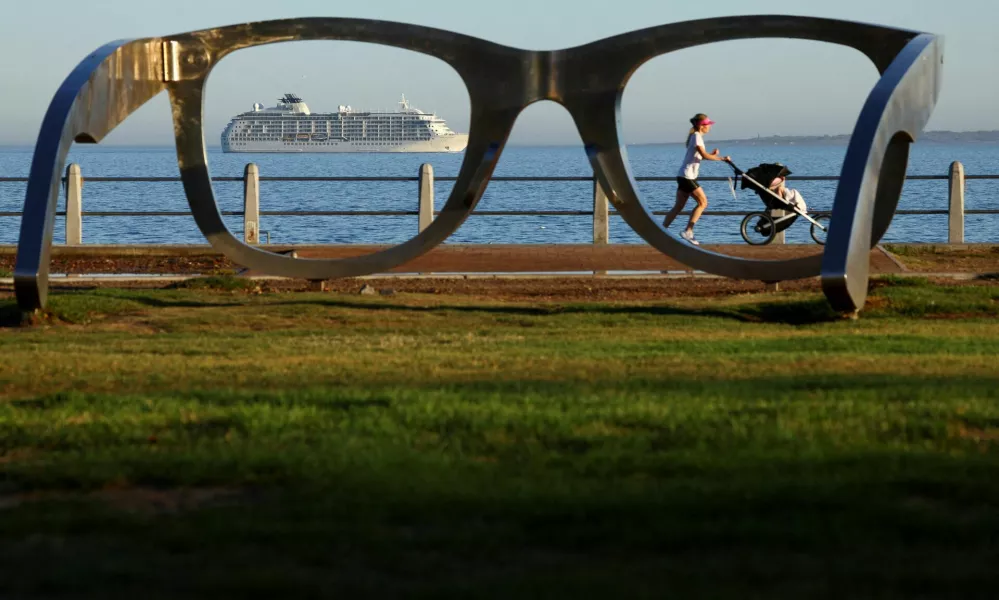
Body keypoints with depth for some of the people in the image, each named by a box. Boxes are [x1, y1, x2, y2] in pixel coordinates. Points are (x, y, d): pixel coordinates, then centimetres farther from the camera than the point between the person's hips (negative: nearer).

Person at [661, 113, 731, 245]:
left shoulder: (695, 136, 18)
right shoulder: (697, 137, -12)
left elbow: (700, 156, 18)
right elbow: (704, 155, -22)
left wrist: (712, 154, 2)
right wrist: (722, 158, -17)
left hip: (683, 176, 10)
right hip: (687, 176, -10)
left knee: (678, 207, 9)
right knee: (703, 203, -5)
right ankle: (688, 232, -7)